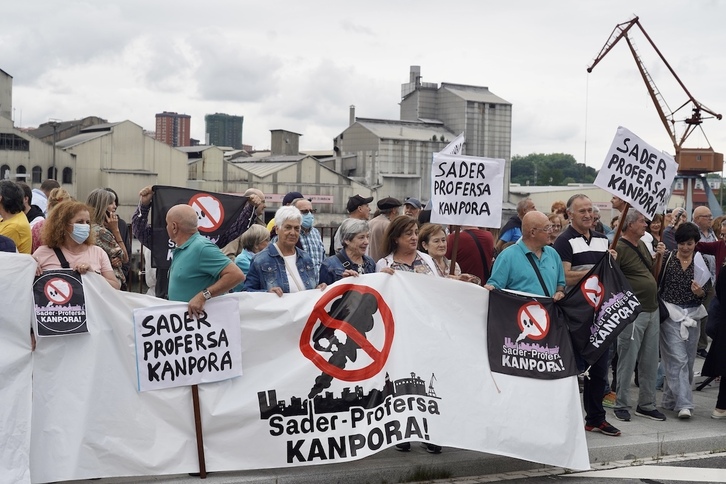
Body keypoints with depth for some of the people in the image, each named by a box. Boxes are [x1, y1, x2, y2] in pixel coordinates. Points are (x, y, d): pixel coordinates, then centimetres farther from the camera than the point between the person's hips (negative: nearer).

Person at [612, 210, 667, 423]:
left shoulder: (642, 244, 14)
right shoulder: (619, 248, -13)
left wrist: (659, 255, 9)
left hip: (652, 310, 8)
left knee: (650, 361, 12)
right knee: (628, 361, 0)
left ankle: (646, 405, 22)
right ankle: (621, 405, 11)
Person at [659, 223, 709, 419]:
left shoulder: (701, 262, 6)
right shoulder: (667, 258, 0)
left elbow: (706, 291, 2)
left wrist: (699, 291, -18)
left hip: (692, 314, 4)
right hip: (670, 313, -4)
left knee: (688, 359, 9)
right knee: (678, 358, -10)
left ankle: (671, 399, 25)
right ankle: (683, 404, -11)